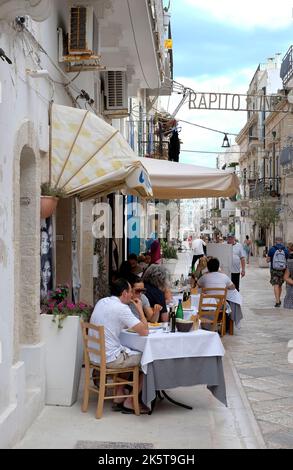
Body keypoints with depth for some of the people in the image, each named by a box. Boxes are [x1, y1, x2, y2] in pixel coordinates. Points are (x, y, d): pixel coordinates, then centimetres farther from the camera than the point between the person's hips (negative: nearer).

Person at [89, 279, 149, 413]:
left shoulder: (101, 302, 9)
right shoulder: (121, 308, -17)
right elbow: (144, 331, -17)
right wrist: (140, 308, -4)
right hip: (109, 359, -9)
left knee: (125, 354, 31)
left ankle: (119, 398, 28)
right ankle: (129, 403, 12)